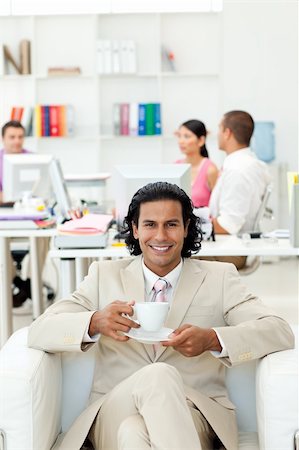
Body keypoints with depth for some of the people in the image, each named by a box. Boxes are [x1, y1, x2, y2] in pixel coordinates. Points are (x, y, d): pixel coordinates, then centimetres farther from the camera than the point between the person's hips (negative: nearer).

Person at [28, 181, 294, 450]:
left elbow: (281, 332, 0)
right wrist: (95, 322, -18)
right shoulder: (104, 275, 15)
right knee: (158, 375, -33)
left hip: (194, 413, -2)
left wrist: (212, 339, -19)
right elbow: (38, 332, 5)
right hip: (115, 413, 2)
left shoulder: (218, 278, 13)